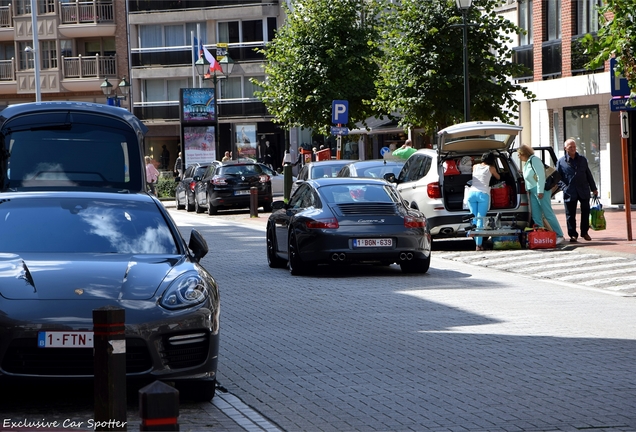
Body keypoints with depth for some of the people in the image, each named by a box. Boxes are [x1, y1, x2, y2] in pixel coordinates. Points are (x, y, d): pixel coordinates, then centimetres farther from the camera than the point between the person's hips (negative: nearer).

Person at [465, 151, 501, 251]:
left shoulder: (475, 166, 19)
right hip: (483, 194, -3)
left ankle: (477, 243, -2)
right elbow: (498, 177, 30)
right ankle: (479, 245, -10)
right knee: (480, 219, -5)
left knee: (474, 218, 9)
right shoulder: (490, 168, 12)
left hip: (472, 192, 3)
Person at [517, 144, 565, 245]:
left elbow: (541, 175, -16)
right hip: (532, 191, 10)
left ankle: (559, 236, -8)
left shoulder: (534, 160, -8)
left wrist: (540, 191, -20)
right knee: (536, 217, 4)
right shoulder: (526, 164, 21)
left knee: (548, 214, -10)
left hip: (540, 190, -10)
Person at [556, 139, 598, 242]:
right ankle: (573, 235, 10)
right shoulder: (561, 162, 3)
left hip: (583, 191, 3)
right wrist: (564, 187, -12)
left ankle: (584, 232, 20)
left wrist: (593, 188, 15)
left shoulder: (582, 160, 13)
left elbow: (588, 175, 16)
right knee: (570, 214, 0)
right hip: (570, 193, -3)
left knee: (585, 212, 6)